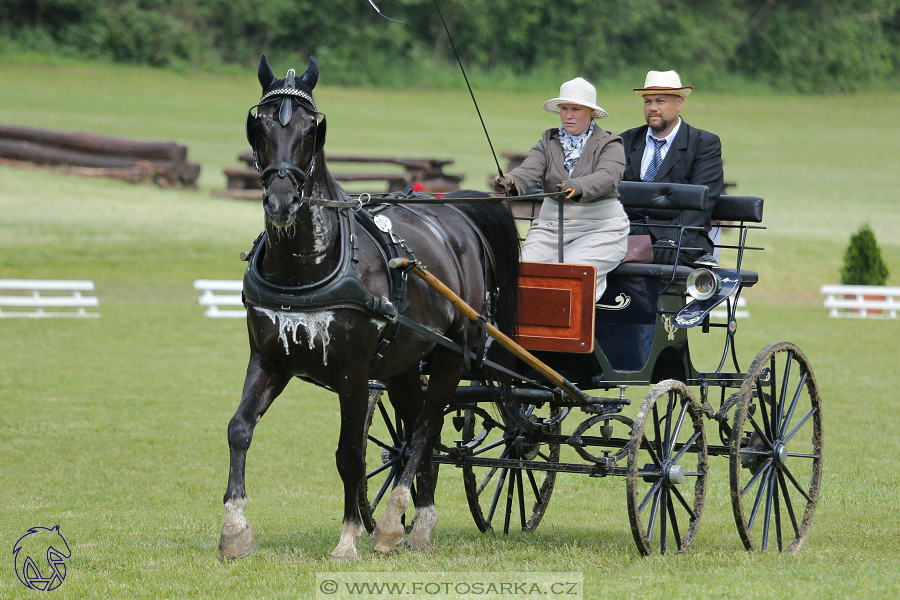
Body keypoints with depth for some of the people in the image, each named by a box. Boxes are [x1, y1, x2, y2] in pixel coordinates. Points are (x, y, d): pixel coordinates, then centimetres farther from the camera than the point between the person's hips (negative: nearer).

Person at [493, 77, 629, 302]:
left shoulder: (609, 144, 2)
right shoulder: (547, 143, 13)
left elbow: (606, 176, -20)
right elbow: (529, 170, -7)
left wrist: (578, 187, -43)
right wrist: (510, 181, -33)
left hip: (600, 227, -4)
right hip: (551, 225, 4)